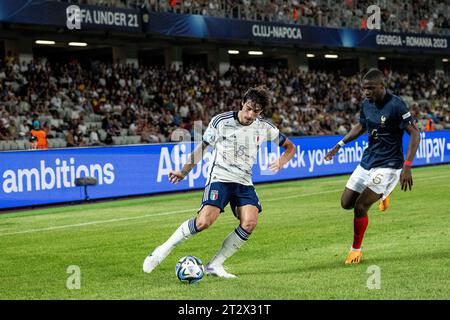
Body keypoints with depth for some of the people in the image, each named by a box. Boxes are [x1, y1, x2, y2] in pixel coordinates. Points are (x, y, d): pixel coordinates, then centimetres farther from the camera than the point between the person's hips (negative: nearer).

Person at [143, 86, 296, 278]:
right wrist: (184, 172, 0)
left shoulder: (264, 128, 2)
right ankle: (163, 250, -7)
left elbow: (290, 147, 14)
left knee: (249, 224, -20)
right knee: (204, 221, -25)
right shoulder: (221, 121, -6)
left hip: (244, 182, 4)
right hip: (220, 177, -4)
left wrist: (281, 161, -8)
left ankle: (214, 265, -8)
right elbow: (202, 148, 4)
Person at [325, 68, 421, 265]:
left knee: (360, 207, -14)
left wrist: (407, 166, -26)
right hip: (367, 160, 7)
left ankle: (356, 250, 7)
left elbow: (415, 134, -19)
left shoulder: (396, 105, -19)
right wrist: (340, 144, 12)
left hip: (388, 165, -7)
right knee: (346, 203, 6)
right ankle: (381, 194, 34)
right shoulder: (366, 105, 2)